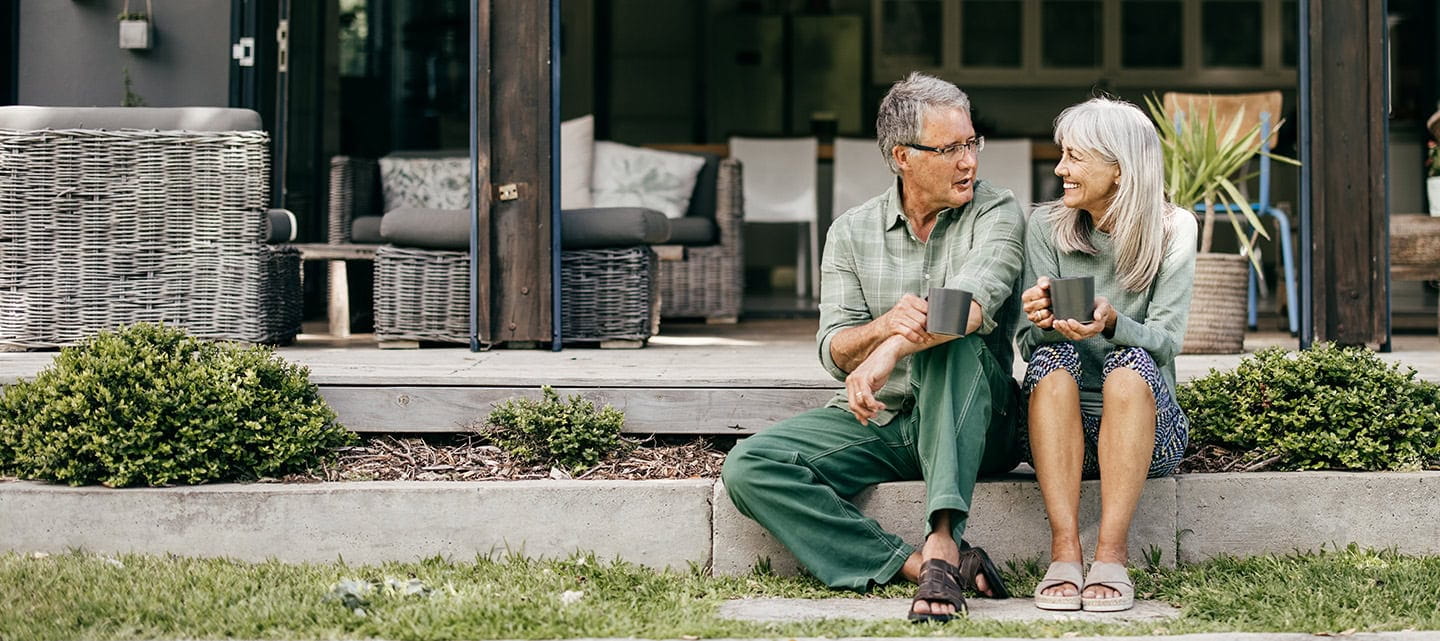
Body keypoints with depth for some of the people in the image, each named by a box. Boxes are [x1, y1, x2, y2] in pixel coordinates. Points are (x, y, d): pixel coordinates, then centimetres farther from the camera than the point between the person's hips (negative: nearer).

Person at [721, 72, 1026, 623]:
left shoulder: (995, 213, -3)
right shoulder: (851, 233, 6)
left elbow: (974, 302, -24)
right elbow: (834, 353, -4)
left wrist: (892, 350, -41)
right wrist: (885, 324, -27)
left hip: (973, 426, -3)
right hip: (874, 421, 3)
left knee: (949, 336, -34)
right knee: (748, 467, -19)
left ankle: (942, 542, -43)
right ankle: (915, 565, -32)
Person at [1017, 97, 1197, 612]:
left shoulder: (1171, 231, -2)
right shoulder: (1046, 226, 2)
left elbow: (1165, 341, -10)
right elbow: (1027, 343, -3)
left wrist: (1111, 323, -31)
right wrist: (1042, 321, -27)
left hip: (1146, 427, -1)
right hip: (1059, 425, 1)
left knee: (1130, 362, -32)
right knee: (1052, 359, -29)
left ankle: (1111, 556, -37)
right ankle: (1064, 552, -37)